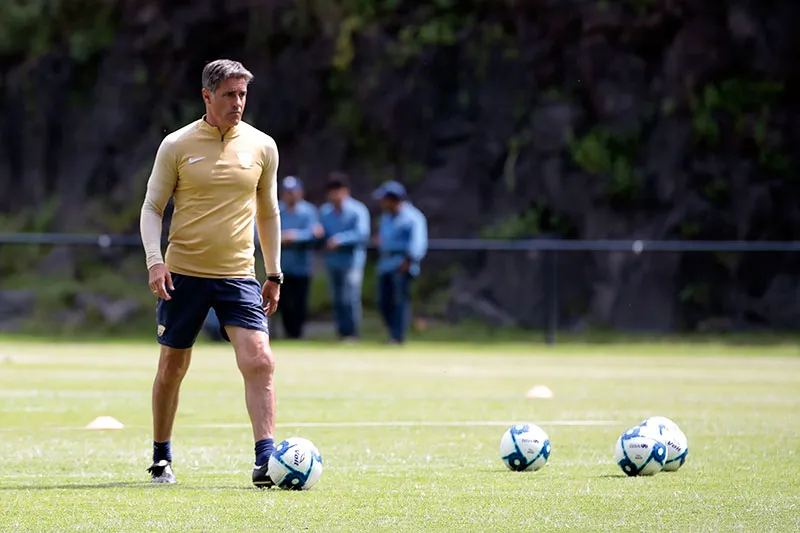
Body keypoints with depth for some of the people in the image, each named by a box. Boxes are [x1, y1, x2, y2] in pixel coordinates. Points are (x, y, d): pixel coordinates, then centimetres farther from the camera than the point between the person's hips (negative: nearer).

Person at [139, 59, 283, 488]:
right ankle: (160, 458, 25)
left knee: (259, 362, -15)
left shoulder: (262, 146, 4)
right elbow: (152, 207, 2)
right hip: (182, 274, -1)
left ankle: (266, 460, -17)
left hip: (238, 275, 1)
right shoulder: (177, 145, -2)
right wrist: (154, 260, -13)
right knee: (172, 367, 8)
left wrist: (274, 275, 15)